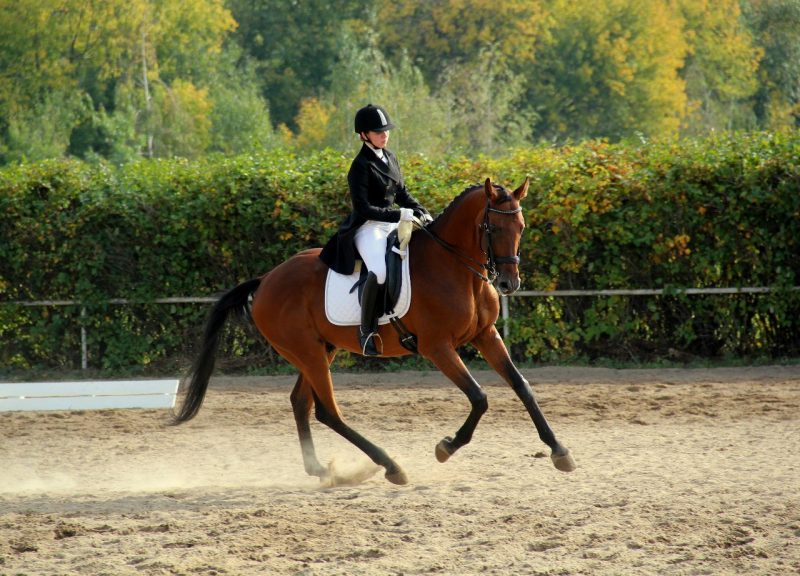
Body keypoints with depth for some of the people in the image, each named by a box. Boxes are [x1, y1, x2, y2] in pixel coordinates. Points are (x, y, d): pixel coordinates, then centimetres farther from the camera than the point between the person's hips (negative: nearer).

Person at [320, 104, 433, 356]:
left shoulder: (389, 158, 13)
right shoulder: (361, 166, -12)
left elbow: (402, 194, 21)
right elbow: (363, 209, -18)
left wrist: (422, 212, 3)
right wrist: (399, 215, -22)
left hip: (393, 225, 9)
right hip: (368, 228, -9)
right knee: (381, 271, -34)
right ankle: (366, 329, -21)